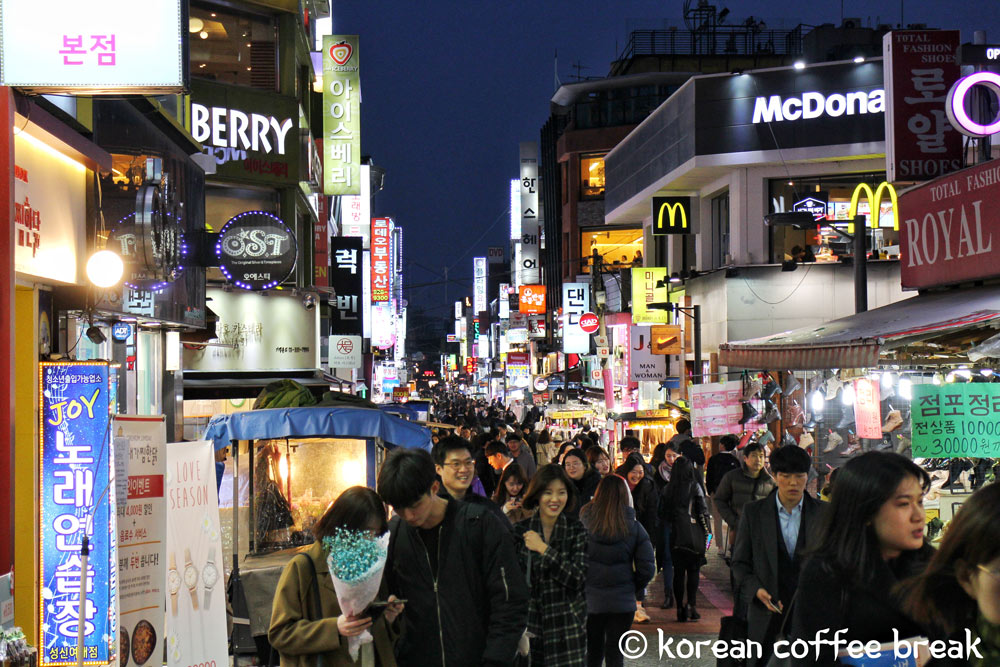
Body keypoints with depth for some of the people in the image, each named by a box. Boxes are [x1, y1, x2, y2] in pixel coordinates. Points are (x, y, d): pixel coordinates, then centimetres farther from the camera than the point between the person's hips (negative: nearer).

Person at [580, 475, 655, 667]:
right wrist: (633, 588, 12)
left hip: (589, 600, 0)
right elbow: (647, 569, -5)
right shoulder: (634, 527, -6)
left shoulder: (584, 522, -9)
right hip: (622, 602, 0)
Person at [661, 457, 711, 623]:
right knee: (693, 571, 4)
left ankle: (681, 609, 7)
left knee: (678, 572, 7)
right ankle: (691, 605, -8)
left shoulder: (668, 489, 3)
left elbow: (665, 513, 4)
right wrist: (706, 532, 4)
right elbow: (703, 511, -5)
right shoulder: (695, 487, -5)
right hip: (693, 533, -2)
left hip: (675, 534, 2)